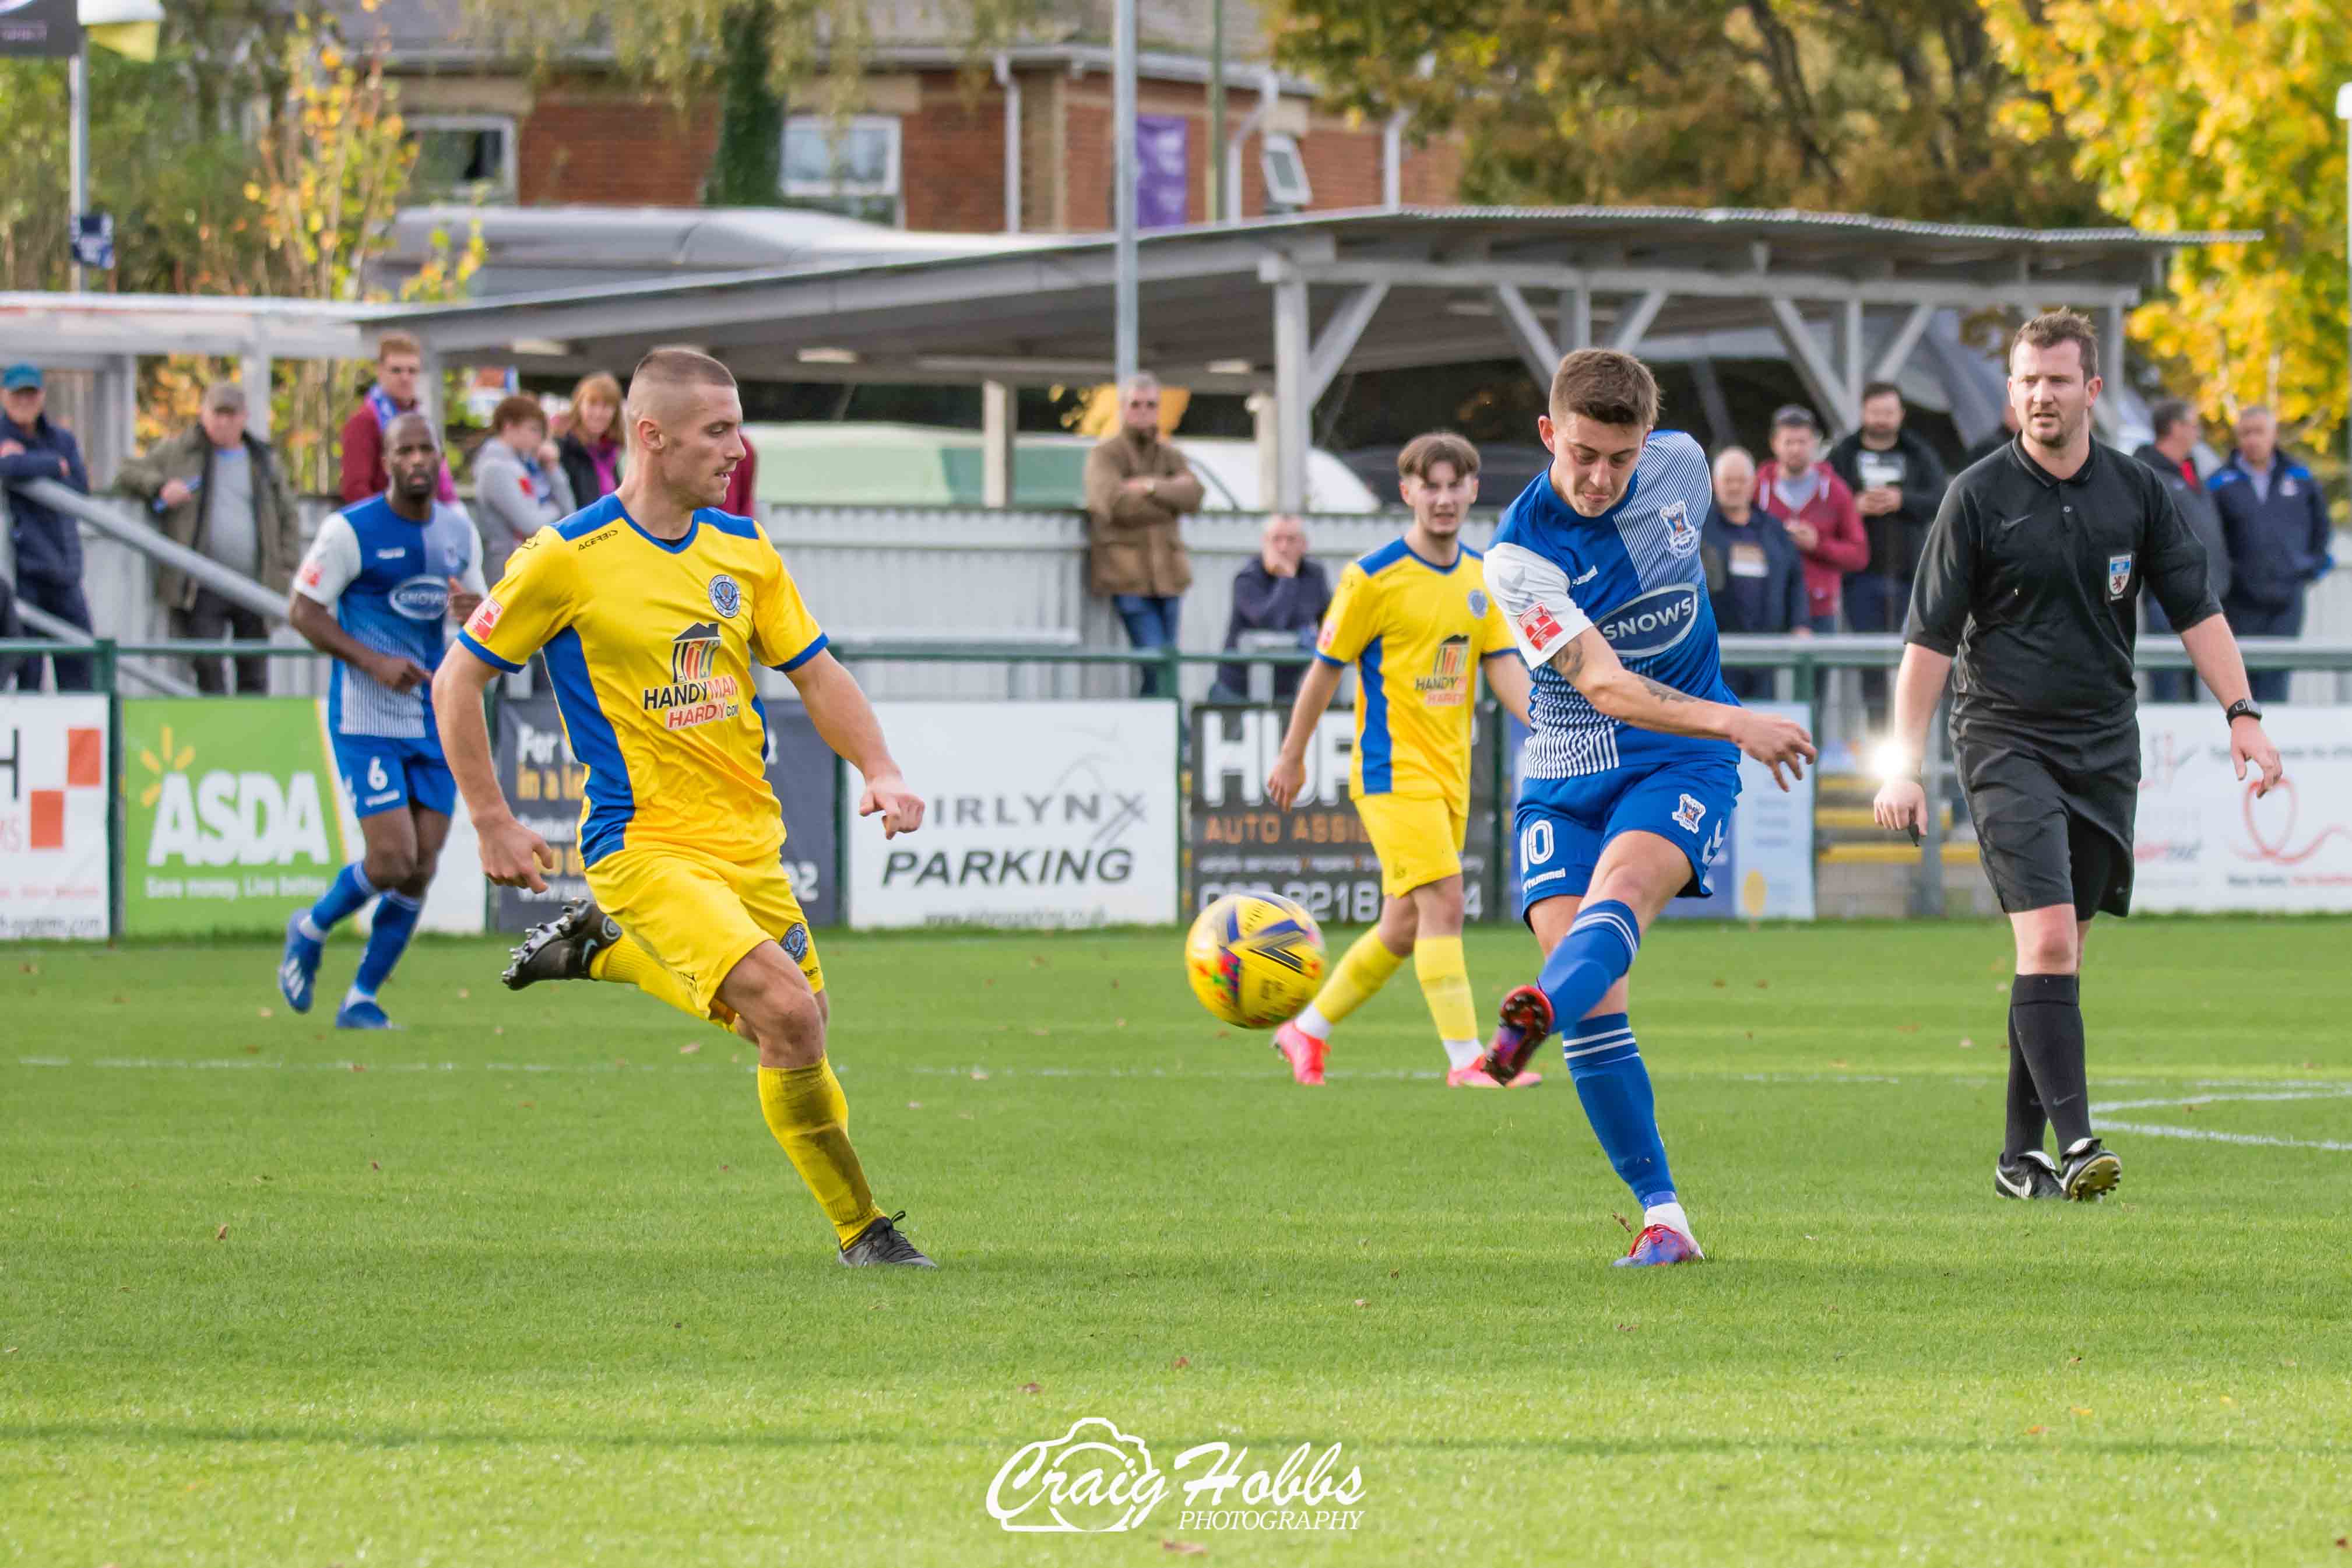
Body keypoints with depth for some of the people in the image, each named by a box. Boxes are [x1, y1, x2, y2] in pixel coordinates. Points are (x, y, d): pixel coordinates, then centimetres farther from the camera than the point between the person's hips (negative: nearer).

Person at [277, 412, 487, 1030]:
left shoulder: (459, 531, 9)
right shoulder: (350, 531, -9)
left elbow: (475, 612, 20)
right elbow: (303, 610, -8)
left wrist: (476, 611, -6)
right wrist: (373, 661, -19)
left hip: (435, 720, 6)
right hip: (366, 720, -6)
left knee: (423, 868, 0)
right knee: (392, 858, -15)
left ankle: (363, 998, 13)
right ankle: (310, 931, 14)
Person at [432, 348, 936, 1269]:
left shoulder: (743, 552, 7)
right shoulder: (568, 560, -10)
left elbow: (816, 674, 14)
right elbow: (457, 682, -3)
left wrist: (879, 770, -3)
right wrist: (493, 824, -6)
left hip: (748, 839, 7)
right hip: (645, 842, -7)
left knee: (796, 1020, 14)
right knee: (791, 1018, -21)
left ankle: (602, 950, 31)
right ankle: (860, 1229, -7)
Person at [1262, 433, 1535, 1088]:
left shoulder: (1481, 577, 9)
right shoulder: (1374, 577, -9)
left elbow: (1502, 666, 7)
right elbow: (1327, 668, -2)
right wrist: (1292, 757, 5)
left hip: (1449, 774, 7)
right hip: (1394, 769, -7)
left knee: (1405, 924, 11)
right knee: (1444, 903, -17)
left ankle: (1308, 1030, 27)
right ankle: (1466, 1064, -17)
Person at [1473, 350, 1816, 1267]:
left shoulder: (1680, 465, -1)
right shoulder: (1520, 553, -15)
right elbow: (1599, 682, -25)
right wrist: (1734, 723, -37)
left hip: (1680, 759, 1)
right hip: (1567, 771, -1)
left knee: (1621, 885, -32)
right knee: (1595, 1005, -15)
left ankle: (1535, 1014, -62)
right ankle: (1663, 1218, -10)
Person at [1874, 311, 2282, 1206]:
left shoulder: (2136, 493, 5)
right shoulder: (1980, 497, -4)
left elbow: (2197, 609, 10)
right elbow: (1929, 638, -4)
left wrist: (2242, 713, -1)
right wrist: (1903, 762, -9)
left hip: (2105, 748, 4)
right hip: (2005, 741, -4)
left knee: (2059, 954, 8)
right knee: (2046, 941, -18)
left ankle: (2022, 1156, 15)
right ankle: (2075, 1143, -24)